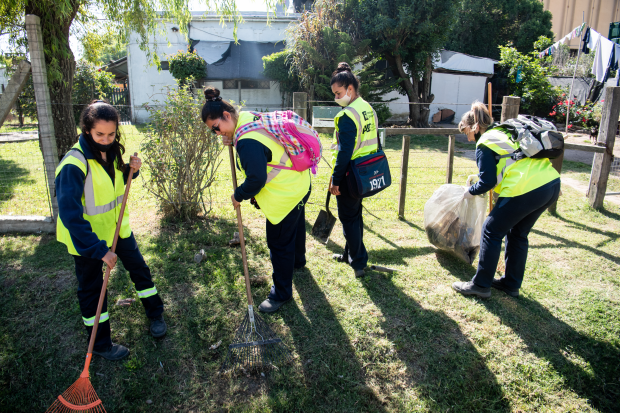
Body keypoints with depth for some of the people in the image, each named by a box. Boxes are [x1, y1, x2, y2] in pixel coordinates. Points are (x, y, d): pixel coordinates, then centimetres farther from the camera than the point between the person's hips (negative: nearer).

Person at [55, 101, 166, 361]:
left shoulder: (111, 152, -5)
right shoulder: (74, 164, -27)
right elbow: (70, 214, -29)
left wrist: (130, 169, -9)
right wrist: (99, 249, -30)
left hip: (116, 226, 6)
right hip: (86, 235, -6)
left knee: (139, 268, 15)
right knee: (92, 290, 9)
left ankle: (155, 314, 38)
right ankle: (100, 344, 27)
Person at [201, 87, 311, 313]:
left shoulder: (248, 142, -31)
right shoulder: (251, 120, 0)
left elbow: (256, 180, -31)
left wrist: (239, 196, -13)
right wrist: (234, 142, -1)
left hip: (285, 196, -10)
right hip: (299, 184, 11)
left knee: (279, 244, 4)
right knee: (295, 227, 32)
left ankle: (281, 293, 21)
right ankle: (298, 261, 59)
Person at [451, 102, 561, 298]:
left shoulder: (485, 144, -3)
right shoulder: (505, 132, 22)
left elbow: (488, 182, -5)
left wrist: (470, 191, 12)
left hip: (527, 190, -9)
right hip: (552, 183, 9)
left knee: (492, 231, 6)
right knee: (518, 234, 22)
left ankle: (481, 285, 13)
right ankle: (511, 284, 32)